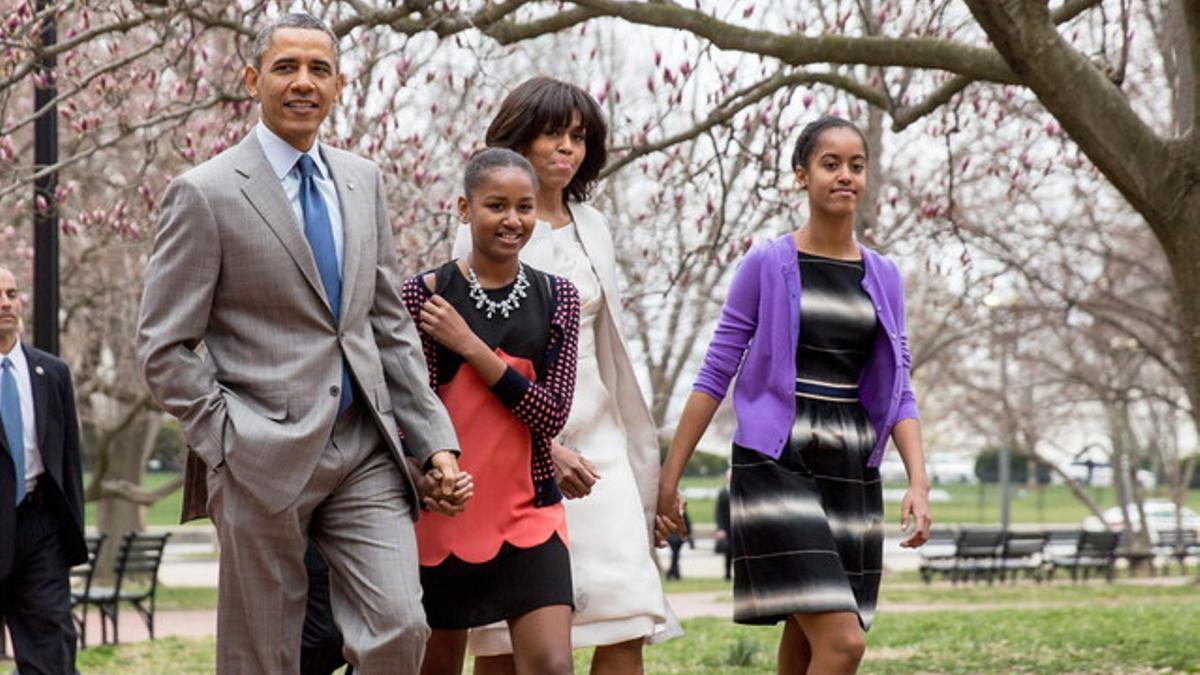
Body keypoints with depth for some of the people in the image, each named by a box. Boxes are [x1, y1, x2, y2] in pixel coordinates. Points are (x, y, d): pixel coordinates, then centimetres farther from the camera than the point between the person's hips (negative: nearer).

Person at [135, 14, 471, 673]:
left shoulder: (362, 181, 13)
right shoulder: (206, 193, -5)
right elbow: (163, 351, -5)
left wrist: (434, 443, 8)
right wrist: (231, 447, -10)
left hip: (367, 450, 4)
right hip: (265, 461, -4)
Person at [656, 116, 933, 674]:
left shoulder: (883, 279, 10)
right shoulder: (767, 266, -2)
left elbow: (898, 394, 10)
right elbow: (714, 377, -1)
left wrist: (918, 482, -4)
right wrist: (668, 479, -3)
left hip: (852, 474, 5)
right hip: (776, 465, -5)